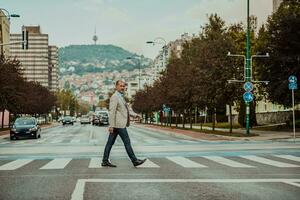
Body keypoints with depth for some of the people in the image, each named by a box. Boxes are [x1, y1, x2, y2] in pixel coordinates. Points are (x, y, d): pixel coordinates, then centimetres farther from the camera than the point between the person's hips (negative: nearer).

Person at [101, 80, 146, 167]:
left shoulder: (121, 97, 19)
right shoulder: (114, 97, -12)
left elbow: (125, 110, 24)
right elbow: (112, 112, -18)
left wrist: (134, 115, 10)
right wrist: (111, 125, -22)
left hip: (120, 124, 10)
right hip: (119, 124, -10)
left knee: (110, 143, 8)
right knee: (127, 142, -4)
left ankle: (105, 161, 10)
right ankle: (135, 161, 2)